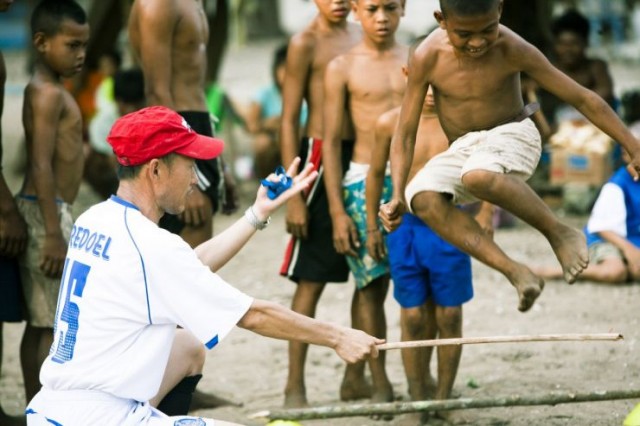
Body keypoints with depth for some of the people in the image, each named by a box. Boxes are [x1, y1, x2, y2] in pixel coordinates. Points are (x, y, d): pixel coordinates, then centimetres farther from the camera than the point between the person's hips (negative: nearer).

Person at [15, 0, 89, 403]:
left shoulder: (49, 91, 16)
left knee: (40, 323, 11)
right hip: (47, 213, -10)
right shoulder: (49, 94, -14)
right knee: (54, 323, -9)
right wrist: (54, 233, -24)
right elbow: (42, 166, -21)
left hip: (51, 212, 10)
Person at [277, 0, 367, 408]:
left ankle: (356, 377, 19)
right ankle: (295, 385, 0)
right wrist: (294, 196, -12)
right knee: (312, 280, -4)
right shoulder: (306, 43, -6)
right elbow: (289, 120, -8)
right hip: (323, 156, -6)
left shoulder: (362, 38, 12)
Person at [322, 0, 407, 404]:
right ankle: (380, 385, 5)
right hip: (365, 181, -2)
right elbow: (332, 141, 1)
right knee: (371, 284, -2)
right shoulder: (343, 68, 2)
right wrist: (337, 211, -4)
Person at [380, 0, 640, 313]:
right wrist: (398, 196, -21)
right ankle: (515, 272, -27)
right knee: (422, 197, -30)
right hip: (461, 151, 3)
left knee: (477, 176, -40)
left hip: (512, 136, -3)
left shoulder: (512, 50, -20)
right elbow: (405, 134, -9)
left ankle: (559, 232, -18)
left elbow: (582, 98, -14)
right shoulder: (427, 58, -16)